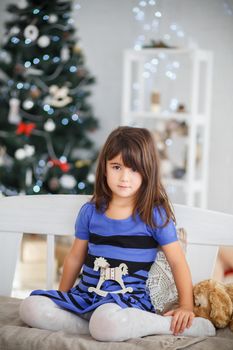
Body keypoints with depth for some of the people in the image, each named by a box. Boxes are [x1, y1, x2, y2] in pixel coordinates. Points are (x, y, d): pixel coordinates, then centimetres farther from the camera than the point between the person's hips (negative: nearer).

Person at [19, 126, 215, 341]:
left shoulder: (154, 215, -4)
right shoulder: (90, 212, 8)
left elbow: (177, 261, -1)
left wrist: (186, 306, -10)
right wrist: (62, 298, 23)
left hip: (128, 297, -5)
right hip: (87, 293, 5)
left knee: (107, 323, -40)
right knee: (31, 308, -17)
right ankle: (93, 328, -21)